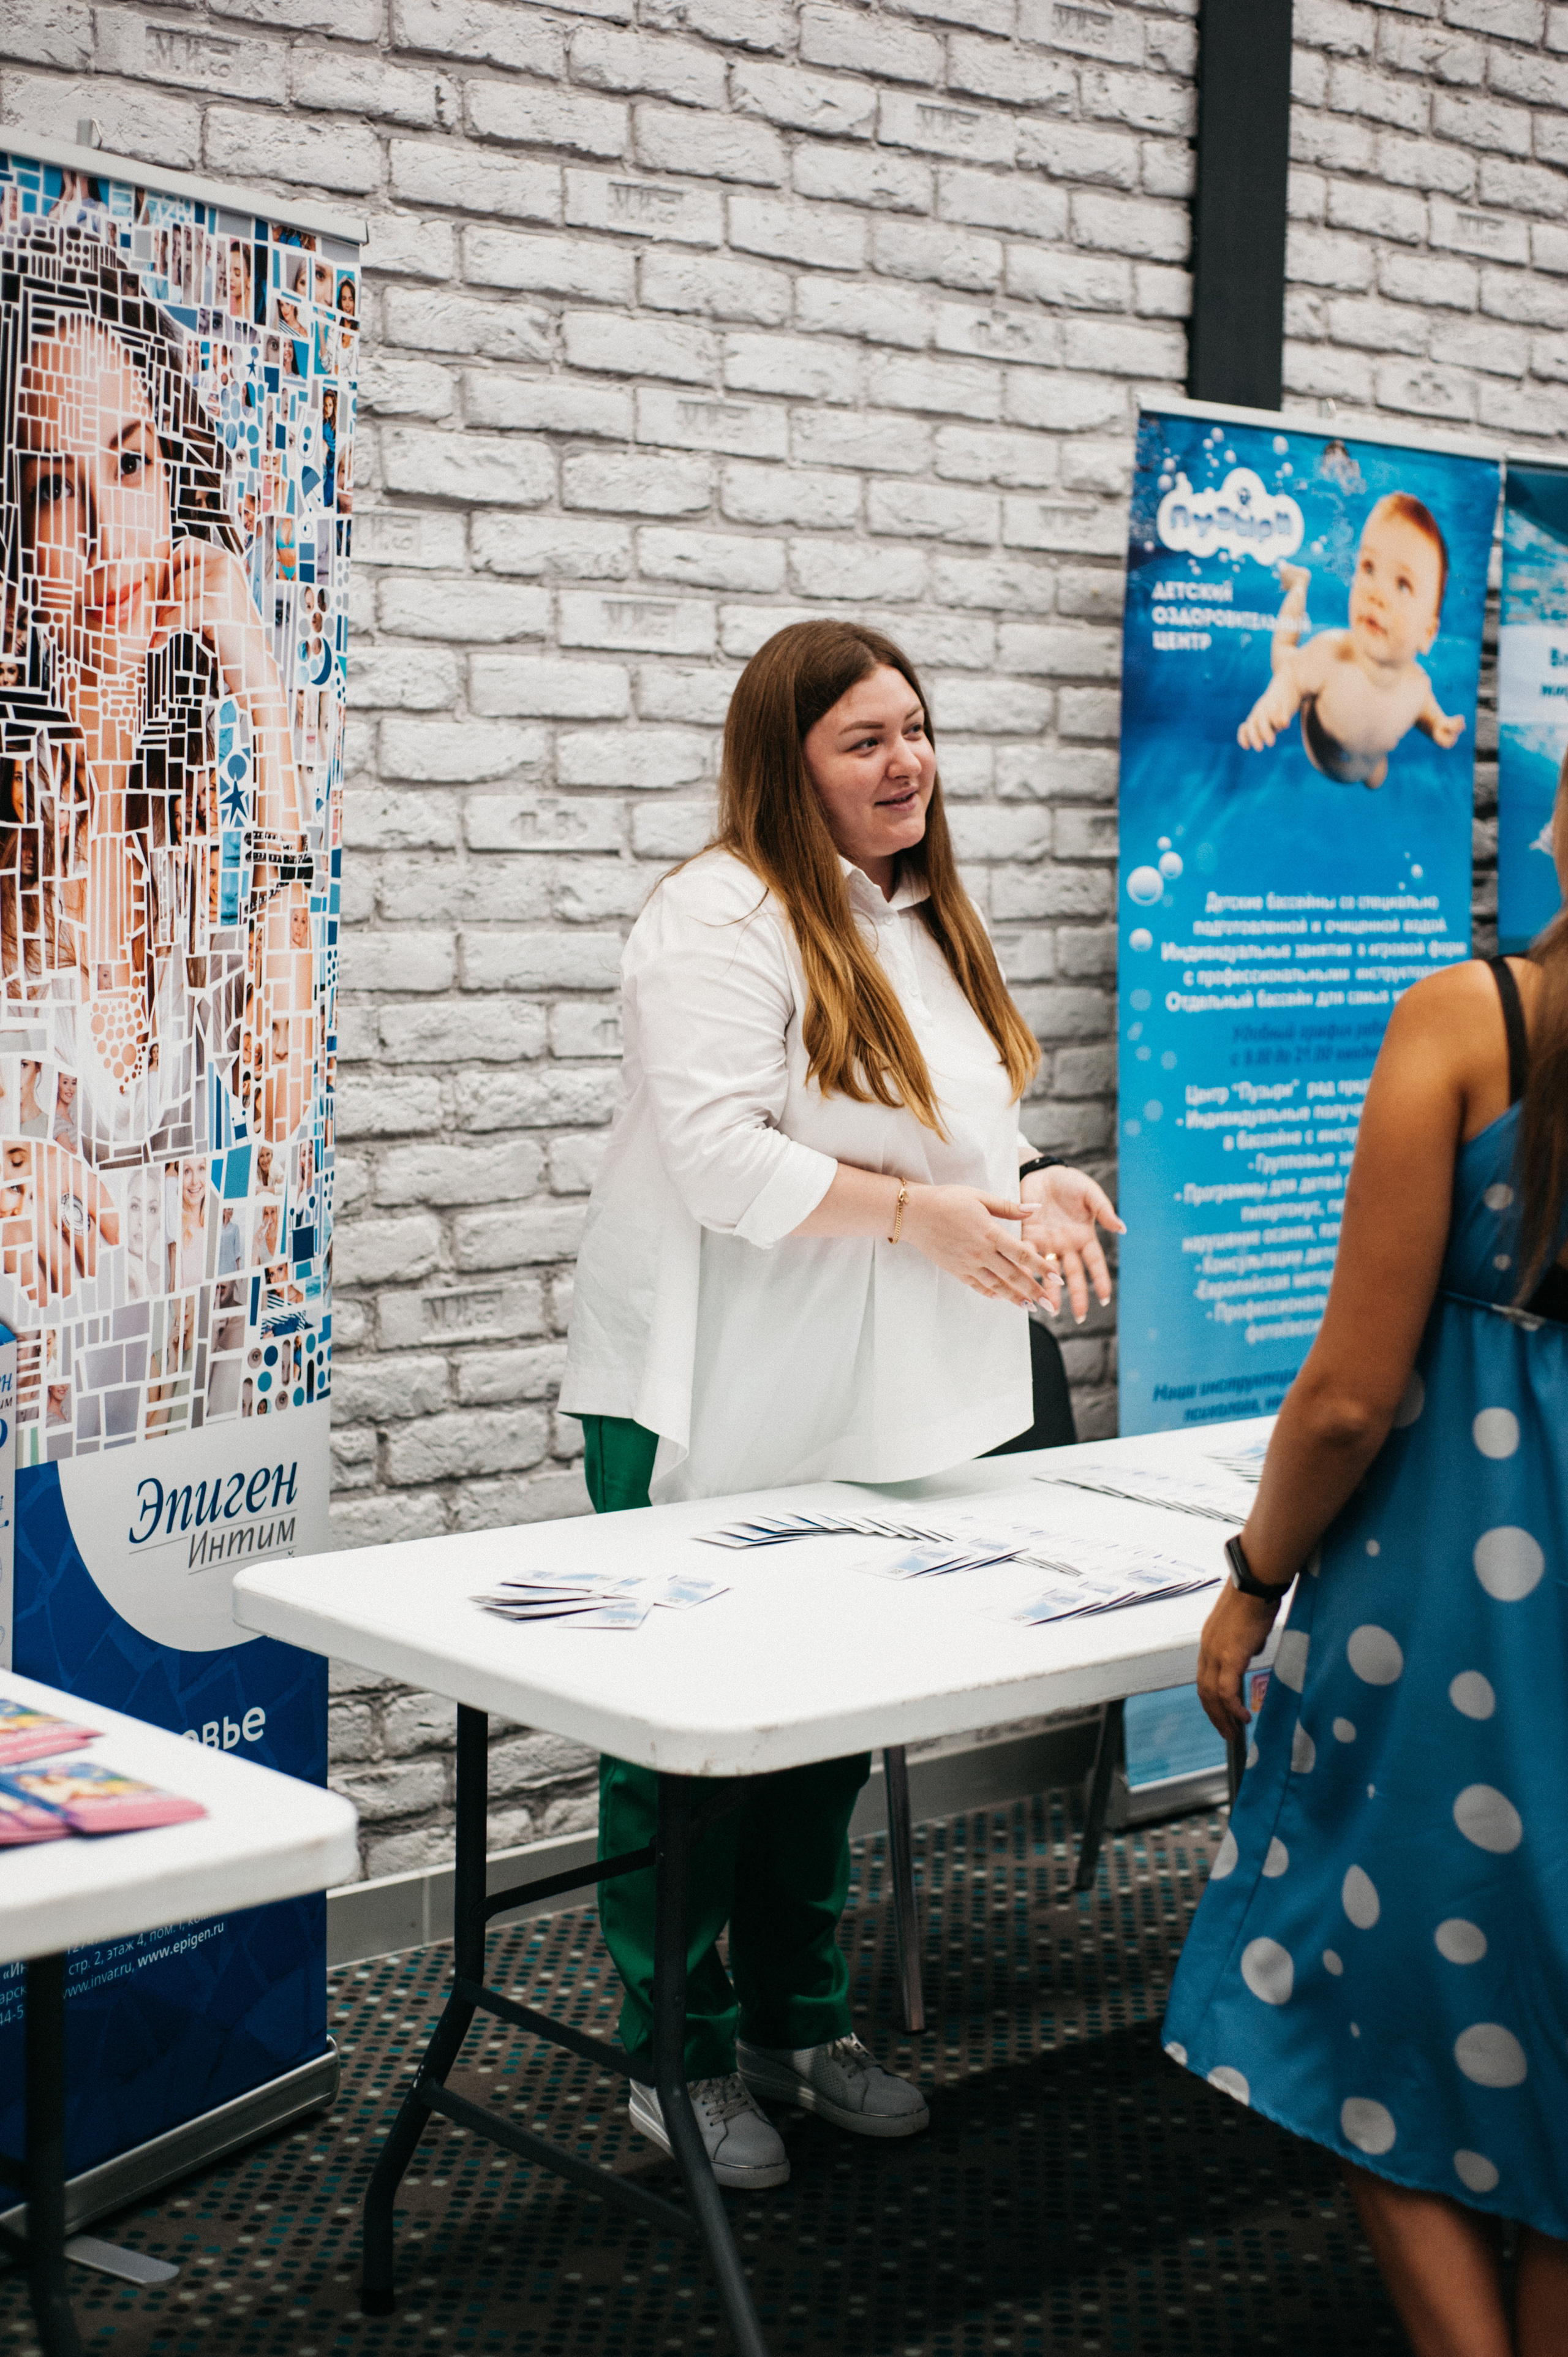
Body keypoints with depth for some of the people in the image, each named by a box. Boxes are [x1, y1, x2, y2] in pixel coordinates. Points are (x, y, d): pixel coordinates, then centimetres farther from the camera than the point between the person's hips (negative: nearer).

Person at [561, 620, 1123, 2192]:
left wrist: (1029, 1186, -1)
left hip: (859, 1411, 9)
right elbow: (716, 1155, -23)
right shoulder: (721, 918, -15)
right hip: (714, 1413, -9)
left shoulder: (920, 918, 14)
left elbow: (950, 1128, 20)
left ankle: (798, 2023, 32)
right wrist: (915, 1217, -26)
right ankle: (681, 2061, 16)